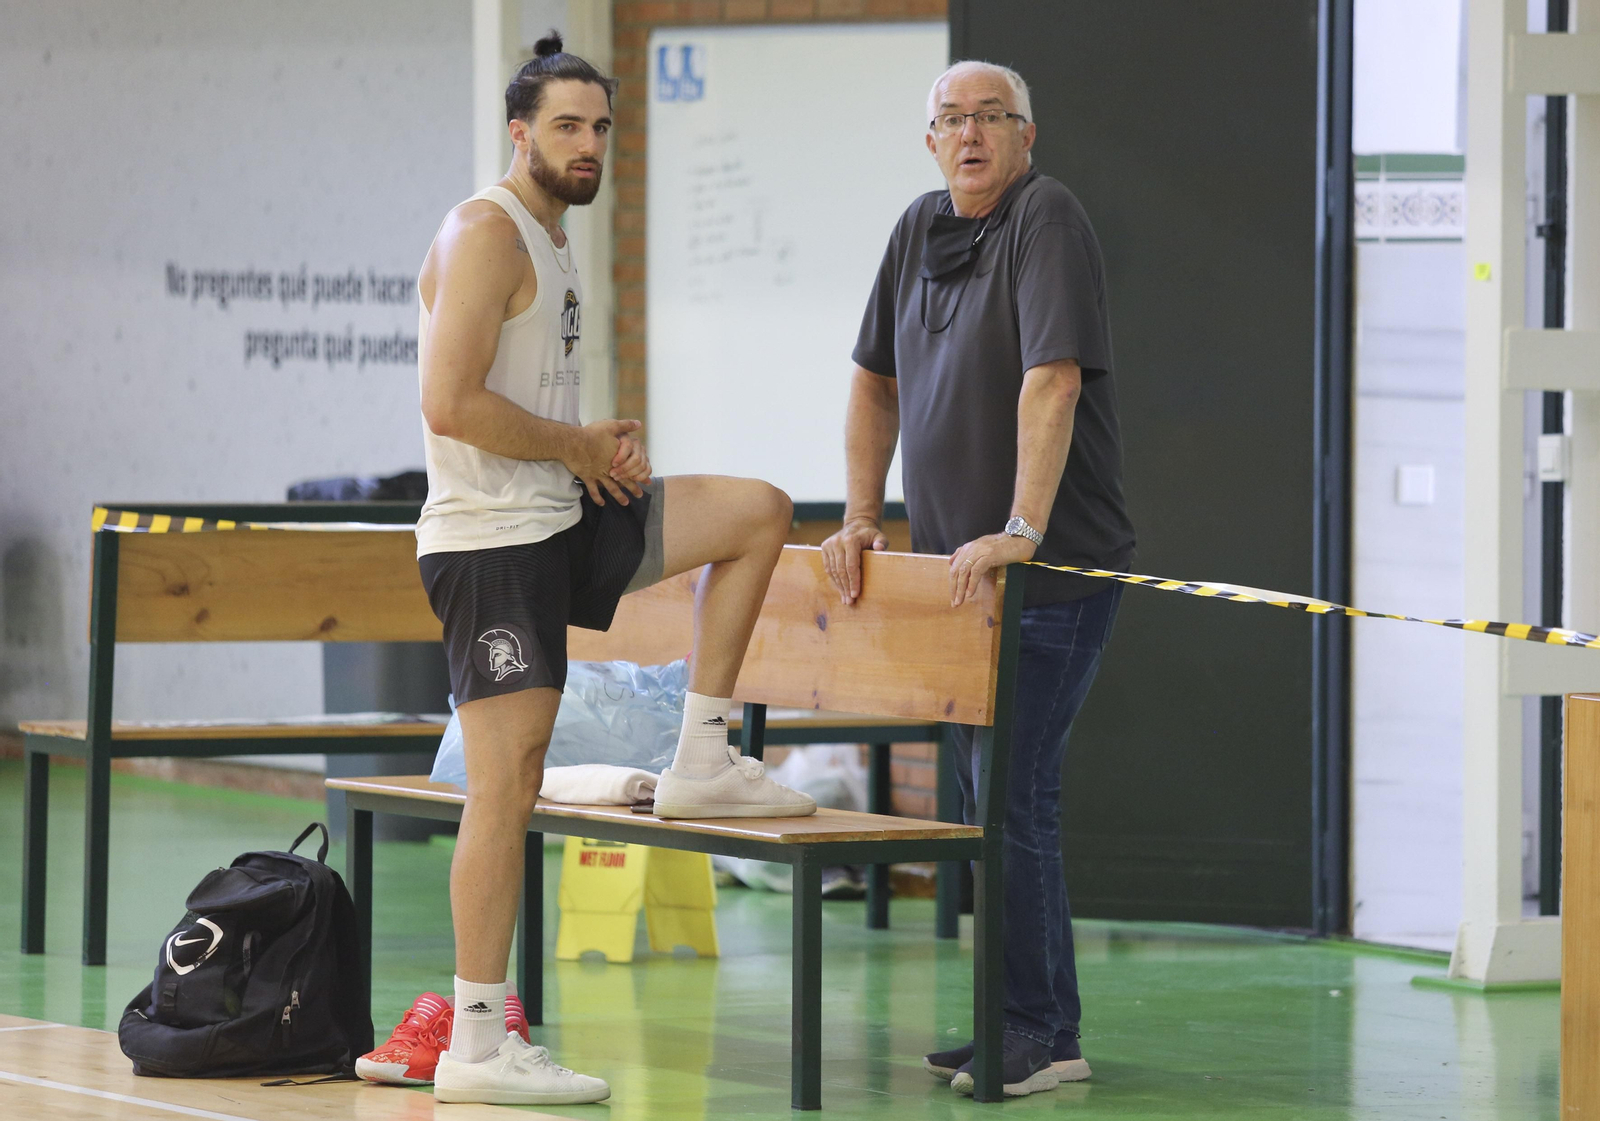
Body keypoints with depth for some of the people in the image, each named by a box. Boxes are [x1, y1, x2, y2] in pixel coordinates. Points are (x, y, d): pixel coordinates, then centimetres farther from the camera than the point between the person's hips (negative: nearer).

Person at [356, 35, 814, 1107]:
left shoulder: (554, 243, 18)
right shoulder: (486, 234, -12)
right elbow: (451, 403, -23)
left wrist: (603, 444, 7)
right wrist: (579, 445, -12)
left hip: (561, 519, 9)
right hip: (491, 537, -9)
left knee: (759, 510, 10)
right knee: (509, 775, -11)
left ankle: (703, 761, 10)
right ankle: (477, 1046, -9)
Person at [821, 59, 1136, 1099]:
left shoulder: (1048, 219, -14)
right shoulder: (920, 230, 11)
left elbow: (1051, 383, -24)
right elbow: (877, 381, 20)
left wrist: (1020, 532, -30)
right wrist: (862, 518, 12)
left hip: (1053, 570, -9)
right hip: (960, 567, 9)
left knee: (1013, 793, -11)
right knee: (984, 794, 12)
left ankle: (1042, 1034, -6)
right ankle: (1029, 1023, 20)